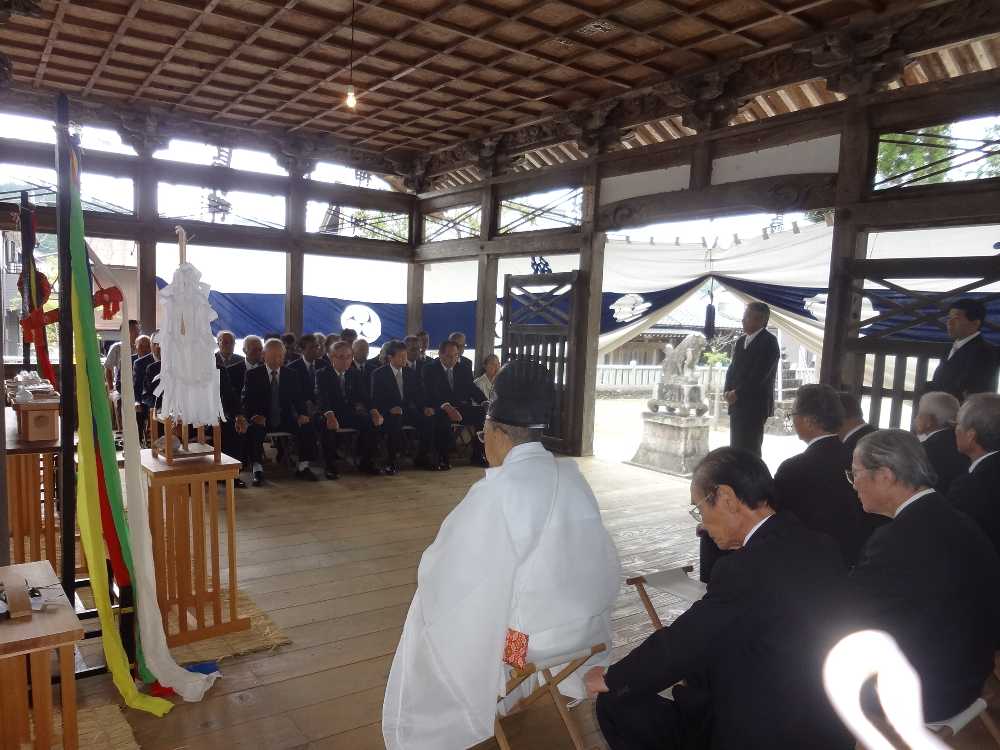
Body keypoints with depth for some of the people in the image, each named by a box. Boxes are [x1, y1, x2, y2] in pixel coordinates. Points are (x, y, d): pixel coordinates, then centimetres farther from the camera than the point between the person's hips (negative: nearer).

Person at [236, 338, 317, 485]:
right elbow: (246, 399, -6)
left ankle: (303, 467, -10)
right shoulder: (253, 375, 3)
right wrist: (256, 415, -28)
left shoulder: (291, 376, 10)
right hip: (261, 419, -2)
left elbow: (299, 399, 6)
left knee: (307, 427, -23)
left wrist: (302, 414, -17)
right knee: (254, 429, -35)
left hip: (285, 419, 2)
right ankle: (257, 470, -25)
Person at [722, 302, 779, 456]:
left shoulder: (769, 342, -10)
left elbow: (759, 375, -17)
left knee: (749, 449, -8)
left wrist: (737, 393, -13)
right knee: (736, 448, 9)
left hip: (755, 405, -7)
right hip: (737, 404, 8)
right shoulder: (741, 341, 15)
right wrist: (728, 391, -1)